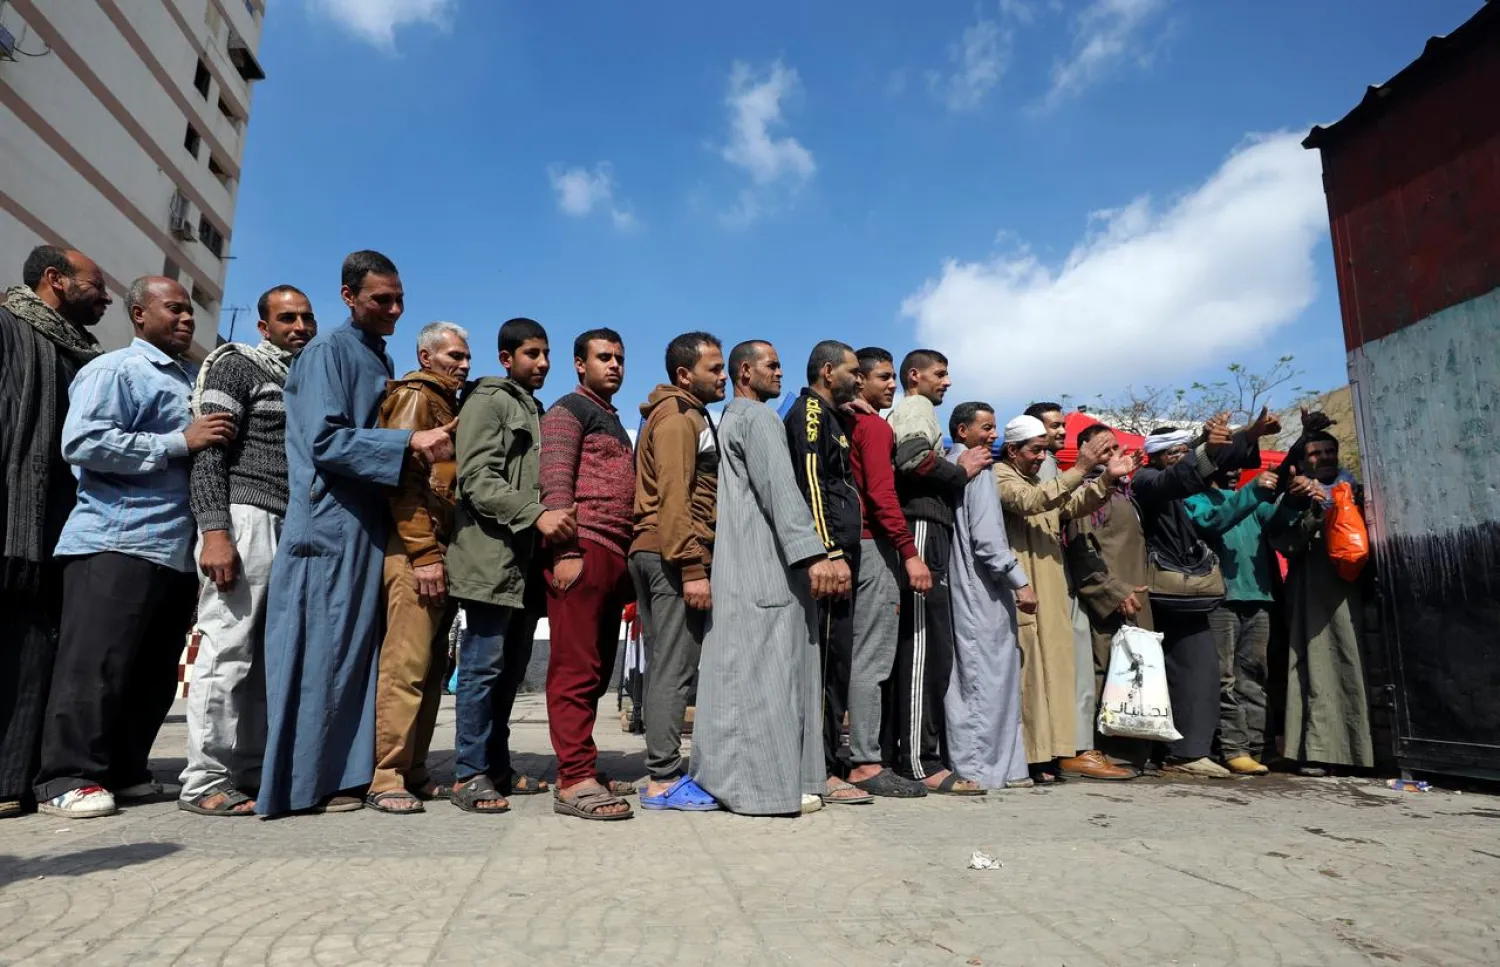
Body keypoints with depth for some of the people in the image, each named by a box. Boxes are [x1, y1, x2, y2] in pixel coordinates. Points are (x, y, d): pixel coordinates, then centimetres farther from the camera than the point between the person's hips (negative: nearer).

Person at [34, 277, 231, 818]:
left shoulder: (193, 381, 22)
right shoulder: (114, 371, -2)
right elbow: (81, 442, -16)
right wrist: (179, 442, -16)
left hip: (178, 548, 8)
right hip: (118, 544, -7)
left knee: (154, 672, 10)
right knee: (95, 666, -5)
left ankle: (125, 772, 19)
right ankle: (67, 778, 3)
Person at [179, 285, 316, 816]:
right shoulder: (237, 366, 1)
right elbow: (208, 453, -9)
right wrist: (214, 531, -20)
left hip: (295, 527, 7)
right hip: (246, 518, -7)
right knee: (227, 652, -7)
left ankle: (249, 774, 14)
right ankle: (205, 782, -1)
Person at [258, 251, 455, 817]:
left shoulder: (378, 362, 19)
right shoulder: (330, 351, -5)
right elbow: (325, 441, -16)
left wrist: (426, 444, 9)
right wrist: (411, 443, -20)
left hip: (369, 527, 8)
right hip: (331, 527, -8)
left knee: (353, 653, 8)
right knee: (322, 654, -5)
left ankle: (344, 774, 14)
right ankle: (300, 785, 3)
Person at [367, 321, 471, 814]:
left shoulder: (448, 407, 24)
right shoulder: (414, 397, -1)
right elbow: (403, 477, -12)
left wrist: (443, 552, 13)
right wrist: (424, 553, -18)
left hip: (442, 550, 9)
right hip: (417, 551, -9)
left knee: (432, 668, 9)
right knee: (406, 666, -9)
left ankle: (413, 769, 16)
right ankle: (386, 778, -4)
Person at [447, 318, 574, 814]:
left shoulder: (536, 410, 24)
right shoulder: (488, 400, -1)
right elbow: (477, 479, -13)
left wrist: (554, 517, 8)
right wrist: (536, 515, -22)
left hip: (527, 559, 8)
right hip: (493, 556, -8)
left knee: (512, 668, 11)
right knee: (484, 665, -5)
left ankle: (497, 766, 19)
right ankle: (470, 773, 3)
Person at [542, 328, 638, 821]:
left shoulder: (613, 420, 27)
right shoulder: (570, 409, 2)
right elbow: (555, 481, -10)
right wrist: (565, 551, -19)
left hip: (613, 556, 9)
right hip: (583, 549, -9)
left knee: (598, 669, 9)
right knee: (576, 668, -9)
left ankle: (582, 769, 15)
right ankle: (575, 781, -8)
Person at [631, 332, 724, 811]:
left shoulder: (683, 416, 24)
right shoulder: (679, 417, -7)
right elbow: (673, 497, -17)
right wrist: (692, 568, -22)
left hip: (652, 553, 10)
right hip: (673, 555, -10)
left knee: (665, 665, 11)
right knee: (676, 667, -8)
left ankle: (662, 772, 17)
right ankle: (663, 781, -4)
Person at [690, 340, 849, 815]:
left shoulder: (727, 420, 23)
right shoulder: (759, 418, -6)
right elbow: (780, 489, -18)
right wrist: (813, 553, -25)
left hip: (737, 566, 9)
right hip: (768, 565, -9)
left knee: (741, 670, 8)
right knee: (769, 670, -8)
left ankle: (732, 776, 12)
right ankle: (771, 783, -5)